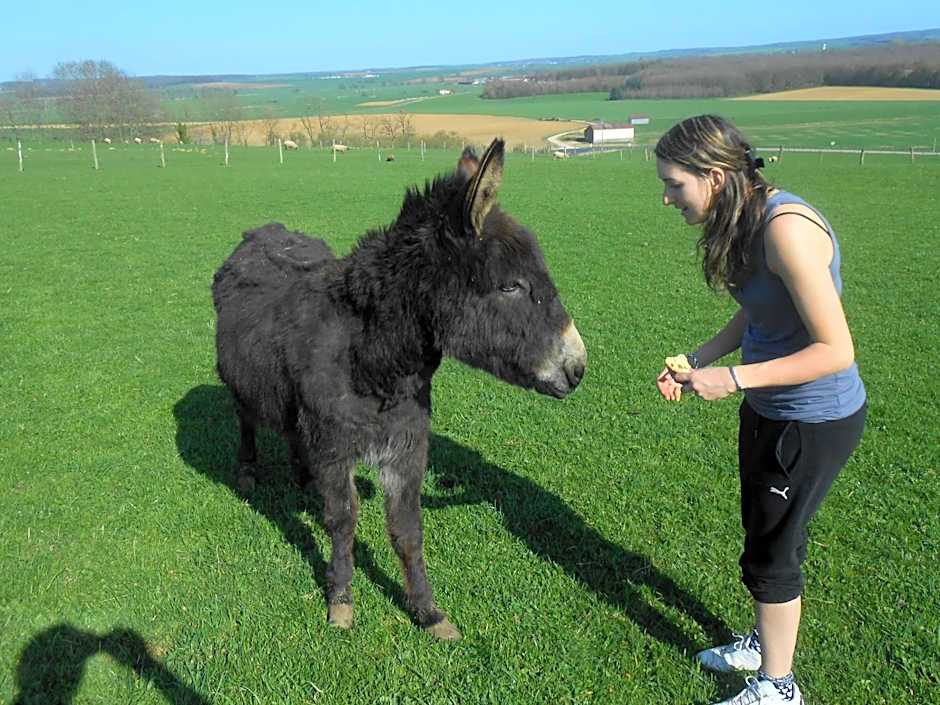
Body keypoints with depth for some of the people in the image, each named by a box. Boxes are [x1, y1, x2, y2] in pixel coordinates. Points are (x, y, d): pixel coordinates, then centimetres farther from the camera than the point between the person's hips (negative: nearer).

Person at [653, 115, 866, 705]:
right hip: (770, 410, 9)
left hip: (815, 423, -8)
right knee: (770, 536, 25)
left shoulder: (786, 228, -29)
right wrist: (696, 362, -2)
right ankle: (767, 640, 49)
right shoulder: (744, 220, -1)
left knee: (769, 556, 9)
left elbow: (836, 351, -28)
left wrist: (733, 379, -27)